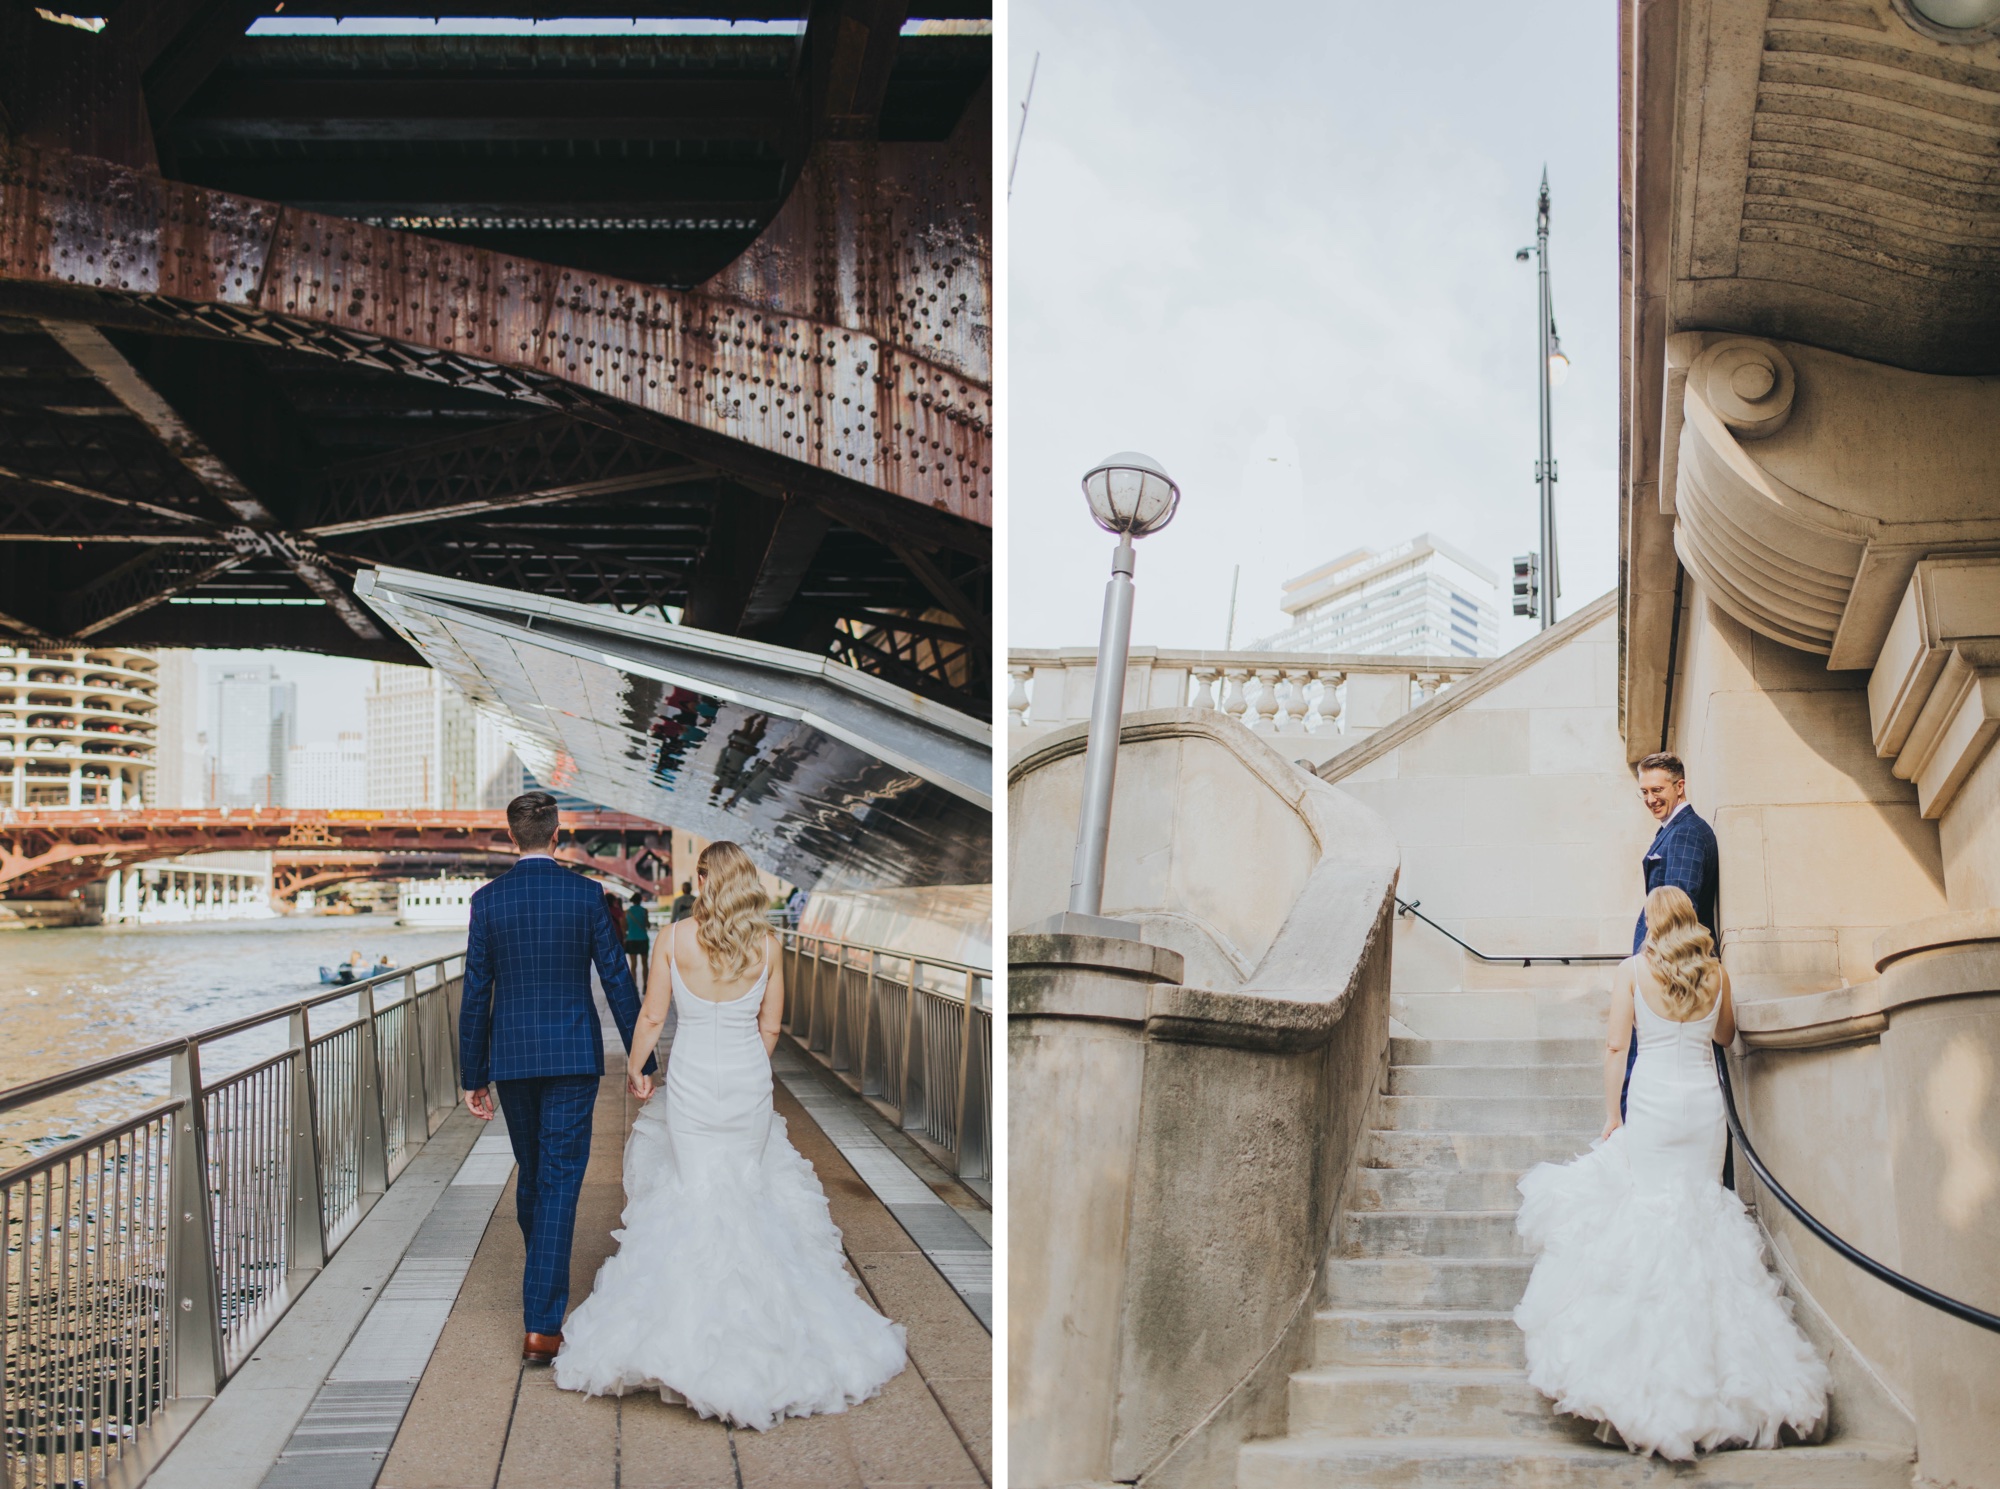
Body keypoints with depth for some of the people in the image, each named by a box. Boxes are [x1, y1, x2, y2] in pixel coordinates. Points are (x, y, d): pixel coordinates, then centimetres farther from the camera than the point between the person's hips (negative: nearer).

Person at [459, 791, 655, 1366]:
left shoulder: (488, 899, -2)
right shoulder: (586, 895, -5)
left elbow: (475, 994, -1)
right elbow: (617, 981, -4)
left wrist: (473, 1076, 6)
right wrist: (642, 1060, 4)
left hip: (511, 1056, 2)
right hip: (573, 1056, -2)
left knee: (531, 1170, 21)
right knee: (559, 1181, -3)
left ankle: (543, 1274, 42)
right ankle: (541, 1325, -9)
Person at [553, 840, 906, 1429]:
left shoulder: (675, 937, -7)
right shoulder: (767, 945, -3)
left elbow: (652, 1017, -3)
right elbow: (771, 1027, 4)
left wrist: (636, 1068, 13)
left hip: (692, 1077, -1)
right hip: (749, 1080, 1)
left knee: (696, 1190, 7)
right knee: (746, 1190, 15)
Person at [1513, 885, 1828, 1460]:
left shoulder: (1633, 969, -1)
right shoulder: (1715, 971, 6)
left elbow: (1616, 1044, -4)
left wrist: (1612, 1114, 0)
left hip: (1653, 1095, -3)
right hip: (1704, 1096, 3)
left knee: (1651, 1203, 3)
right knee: (1702, 1208, 10)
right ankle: (1709, 1337, 15)